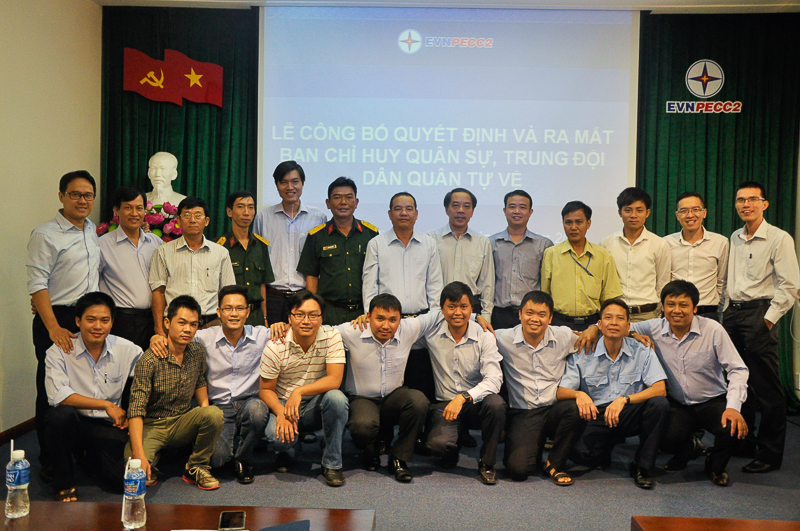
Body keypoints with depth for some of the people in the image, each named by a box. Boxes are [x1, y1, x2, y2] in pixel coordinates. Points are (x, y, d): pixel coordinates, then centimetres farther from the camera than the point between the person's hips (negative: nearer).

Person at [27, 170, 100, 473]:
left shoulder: (93, 231, 13)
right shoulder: (45, 235, -7)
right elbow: (37, 285, -13)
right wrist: (54, 329, -21)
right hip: (57, 320, -6)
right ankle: (50, 462, 16)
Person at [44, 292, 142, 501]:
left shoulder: (127, 350, -1)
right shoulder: (59, 352, -7)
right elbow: (57, 395, -19)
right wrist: (106, 405, -18)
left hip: (109, 426, 1)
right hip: (72, 423, -1)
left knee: (125, 478, -20)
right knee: (61, 413, -35)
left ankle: (91, 455, 19)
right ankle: (64, 484, -10)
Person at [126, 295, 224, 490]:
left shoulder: (198, 352, -1)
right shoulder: (150, 360, -18)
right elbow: (136, 408, -23)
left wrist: (204, 407, 0)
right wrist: (139, 455, -32)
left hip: (183, 423, 4)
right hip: (151, 425, -4)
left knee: (214, 414, -27)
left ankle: (196, 468, -4)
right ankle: (151, 471, 7)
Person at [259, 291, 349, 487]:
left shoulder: (332, 336, -13)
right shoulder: (275, 347, -13)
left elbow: (334, 380, -20)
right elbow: (266, 390, -5)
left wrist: (299, 391, -30)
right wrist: (281, 413, -24)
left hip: (317, 406, 1)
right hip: (283, 404, 0)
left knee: (336, 397, -32)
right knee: (278, 436, -32)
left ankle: (332, 463, -13)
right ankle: (287, 452, 11)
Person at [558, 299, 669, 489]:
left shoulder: (642, 351, -1)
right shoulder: (583, 354, -2)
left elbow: (660, 389, -12)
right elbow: (561, 392, -6)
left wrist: (625, 399, -26)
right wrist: (579, 394, -30)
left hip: (631, 415, 1)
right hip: (597, 415, -1)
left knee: (659, 404, -29)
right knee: (580, 452, -29)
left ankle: (642, 466, -9)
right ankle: (605, 453, 12)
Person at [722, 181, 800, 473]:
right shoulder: (734, 239, 14)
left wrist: (768, 319, -14)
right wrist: (727, 312, 13)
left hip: (759, 313, -6)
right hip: (733, 313, 6)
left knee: (766, 387, -3)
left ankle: (770, 454, 7)